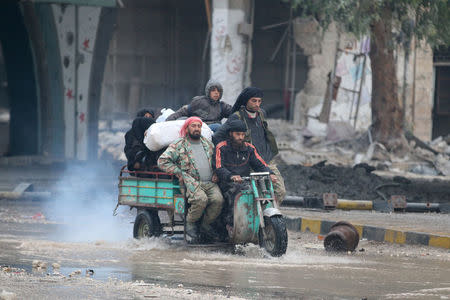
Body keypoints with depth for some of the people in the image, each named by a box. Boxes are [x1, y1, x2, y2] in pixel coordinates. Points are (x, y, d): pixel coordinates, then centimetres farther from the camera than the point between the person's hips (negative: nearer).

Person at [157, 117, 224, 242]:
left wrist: (216, 174, 15)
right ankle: (190, 223, -10)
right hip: (192, 182, -4)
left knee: (218, 200, -27)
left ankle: (205, 224, -3)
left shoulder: (208, 144, 23)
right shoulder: (178, 145, 8)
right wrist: (178, 172, -4)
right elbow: (162, 161, 4)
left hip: (210, 183, 4)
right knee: (201, 199, -36)